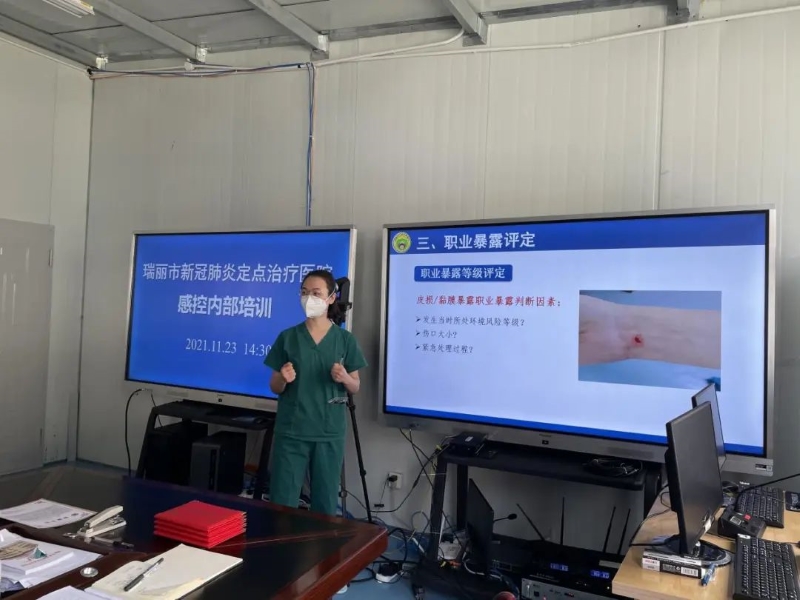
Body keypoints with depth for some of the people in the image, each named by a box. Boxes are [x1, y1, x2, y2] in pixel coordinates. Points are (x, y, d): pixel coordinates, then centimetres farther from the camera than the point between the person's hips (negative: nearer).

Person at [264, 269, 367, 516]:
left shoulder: (345, 339, 0)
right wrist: (282, 378, -17)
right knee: (283, 502, 4)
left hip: (329, 433, 0)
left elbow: (356, 387, 6)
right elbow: (274, 388, 5)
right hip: (291, 431, 0)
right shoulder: (287, 337, 0)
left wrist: (344, 378, -16)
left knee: (326, 502, 10)